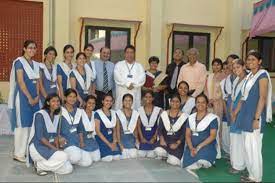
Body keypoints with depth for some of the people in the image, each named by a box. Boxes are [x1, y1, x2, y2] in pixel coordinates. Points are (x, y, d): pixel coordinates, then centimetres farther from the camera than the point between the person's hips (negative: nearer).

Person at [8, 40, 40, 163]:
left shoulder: (36, 64, 15)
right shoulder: (19, 62, -5)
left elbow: (37, 82, 13)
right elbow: (21, 82, -12)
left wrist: (37, 96, -1)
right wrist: (29, 97, -14)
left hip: (34, 98, 7)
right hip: (23, 96, -7)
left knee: (31, 124, 7)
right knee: (22, 125, -5)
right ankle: (18, 154, 2)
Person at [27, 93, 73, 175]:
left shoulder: (57, 116, 10)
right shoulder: (40, 115, -13)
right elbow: (40, 136, -17)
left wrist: (57, 148, -5)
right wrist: (54, 148, -18)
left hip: (50, 148, 7)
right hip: (37, 147, -7)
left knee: (68, 169, -9)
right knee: (63, 156, -28)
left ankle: (44, 164, 9)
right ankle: (39, 165, -6)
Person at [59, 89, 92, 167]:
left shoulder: (79, 111, 15)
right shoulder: (60, 111, -2)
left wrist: (81, 141, 12)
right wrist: (60, 138, -19)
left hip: (77, 142, 6)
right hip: (65, 142, -6)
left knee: (88, 162, -10)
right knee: (76, 157, -31)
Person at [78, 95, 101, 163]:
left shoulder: (95, 114, 10)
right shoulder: (81, 114, -7)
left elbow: (96, 128, 12)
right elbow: (80, 129, -11)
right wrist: (81, 142, -16)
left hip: (93, 140, 5)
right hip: (84, 140, -5)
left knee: (96, 159, 0)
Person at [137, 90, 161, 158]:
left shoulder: (158, 110, 1)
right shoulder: (140, 110, 4)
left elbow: (159, 126, -1)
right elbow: (138, 125, 2)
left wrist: (154, 138, -9)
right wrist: (142, 138, -7)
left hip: (153, 137, -1)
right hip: (143, 137, 1)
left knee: (151, 156, -6)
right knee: (141, 155, -4)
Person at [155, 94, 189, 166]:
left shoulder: (184, 116, 1)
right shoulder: (164, 114, 8)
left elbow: (184, 133, -4)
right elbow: (160, 129, 4)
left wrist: (177, 143, -17)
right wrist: (162, 139, -14)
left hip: (178, 142, -2)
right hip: (165, 140, 2)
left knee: (173, 161, -23)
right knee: (159, 151, -30)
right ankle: (167, 155, 7)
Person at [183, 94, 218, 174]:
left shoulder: (212, 118, -1)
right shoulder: (191, 117, 14)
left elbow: (213, 136, -8)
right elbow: (187, 135, 9)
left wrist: (199, 147, -17)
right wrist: (191, 148, -9)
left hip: (206, 146, -3)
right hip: (192, 147, 4)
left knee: (201, 161, -36)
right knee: (187, 167, -22)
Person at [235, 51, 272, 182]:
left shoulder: (262, 75, -8)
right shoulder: (249, 76, 15)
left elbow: (263, 98, -15)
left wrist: (256, 118, -19)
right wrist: (236, 113, 15)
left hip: (254, 115, -8)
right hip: (246, 114, 8)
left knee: (253, 146, -3)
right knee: (247, 146, 11)